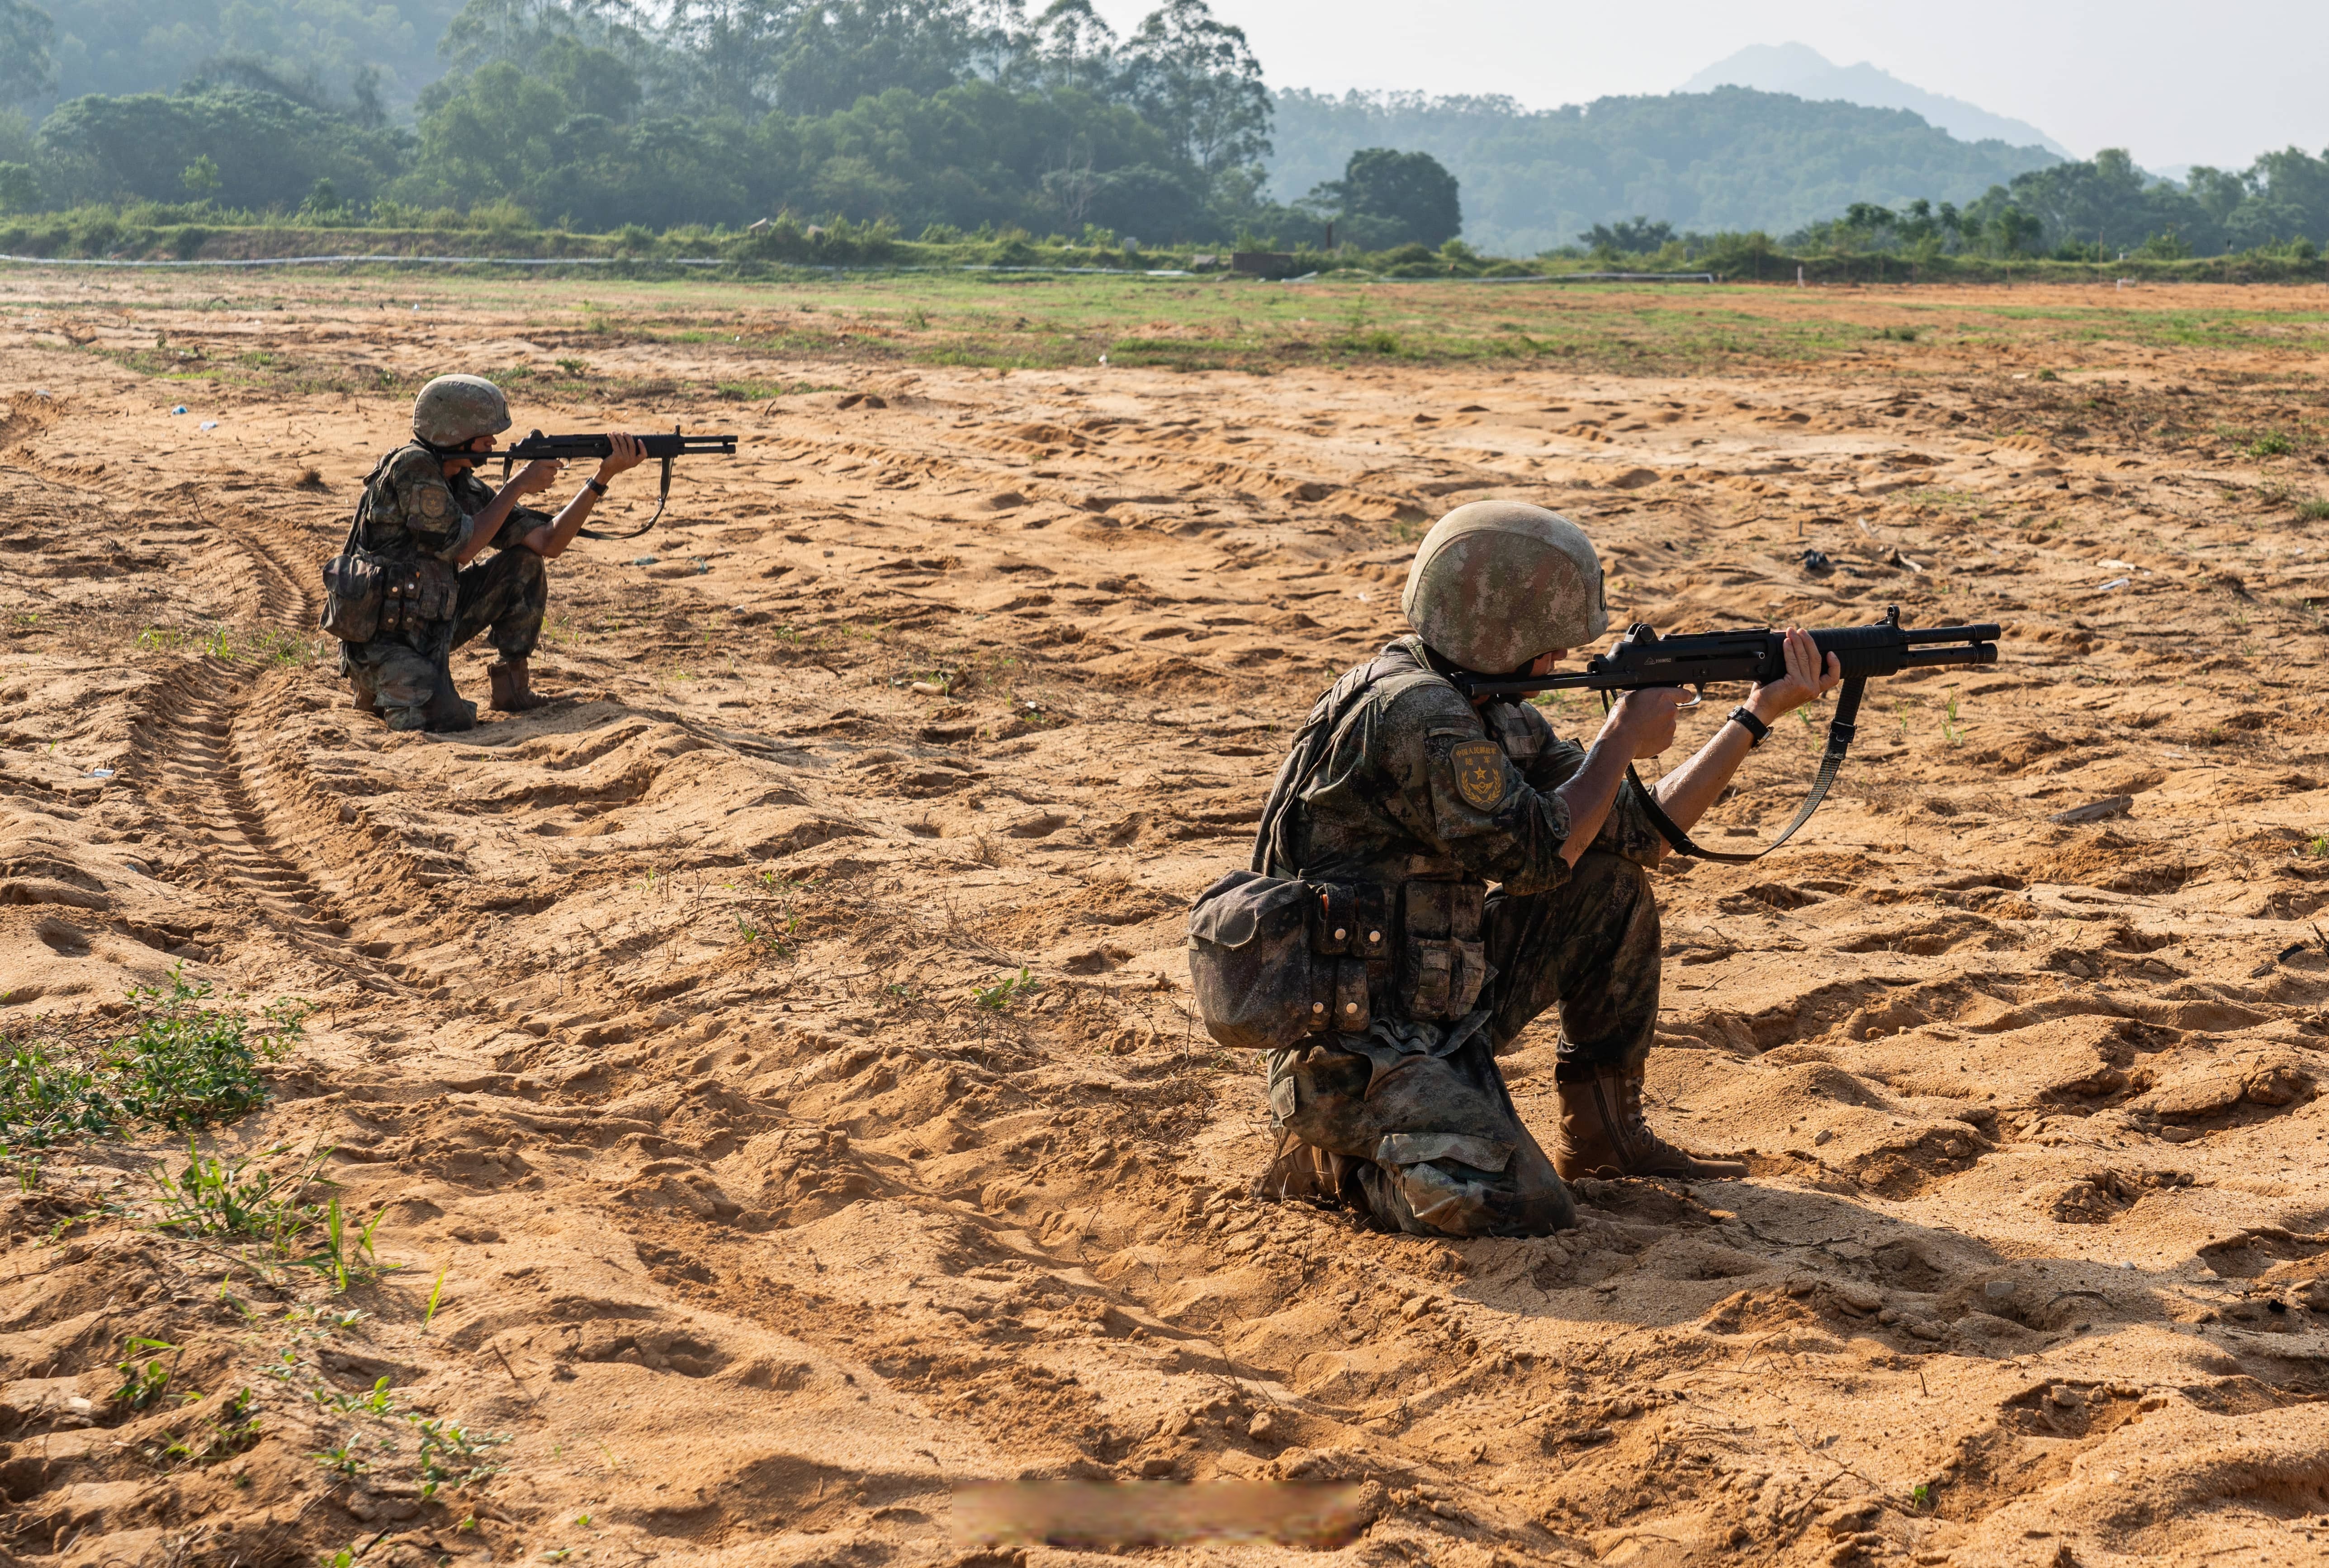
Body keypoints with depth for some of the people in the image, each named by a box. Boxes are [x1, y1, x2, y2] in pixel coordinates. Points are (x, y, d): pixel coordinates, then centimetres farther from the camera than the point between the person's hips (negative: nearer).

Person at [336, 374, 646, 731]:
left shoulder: (467, 487, 4)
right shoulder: (412, 468, -20)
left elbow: (549, 544, -1)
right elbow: (462, 548, -20)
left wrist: (603, 477, -7)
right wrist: (518, 485, -12)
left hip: (432, 625, 8)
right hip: (382, 638, -8)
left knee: (524, 564, 1)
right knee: (447, 719, -27)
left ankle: (513, 687, 8)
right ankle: (376, 687, 4)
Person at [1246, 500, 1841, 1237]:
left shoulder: (1498, 714, 8)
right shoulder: (1415, 714, -23)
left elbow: (1640, 834, 10)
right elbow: (1536, 855, -19)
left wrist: (1760, 714, 9)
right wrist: (1623, 739, -7)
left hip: (1445, 1015, 10)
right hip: (1349, 1057, -10)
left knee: (1615, 887, 9)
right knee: (1526, 1208, -26)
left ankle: (1603, 1131, 17)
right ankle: (1331, 1158, -1)